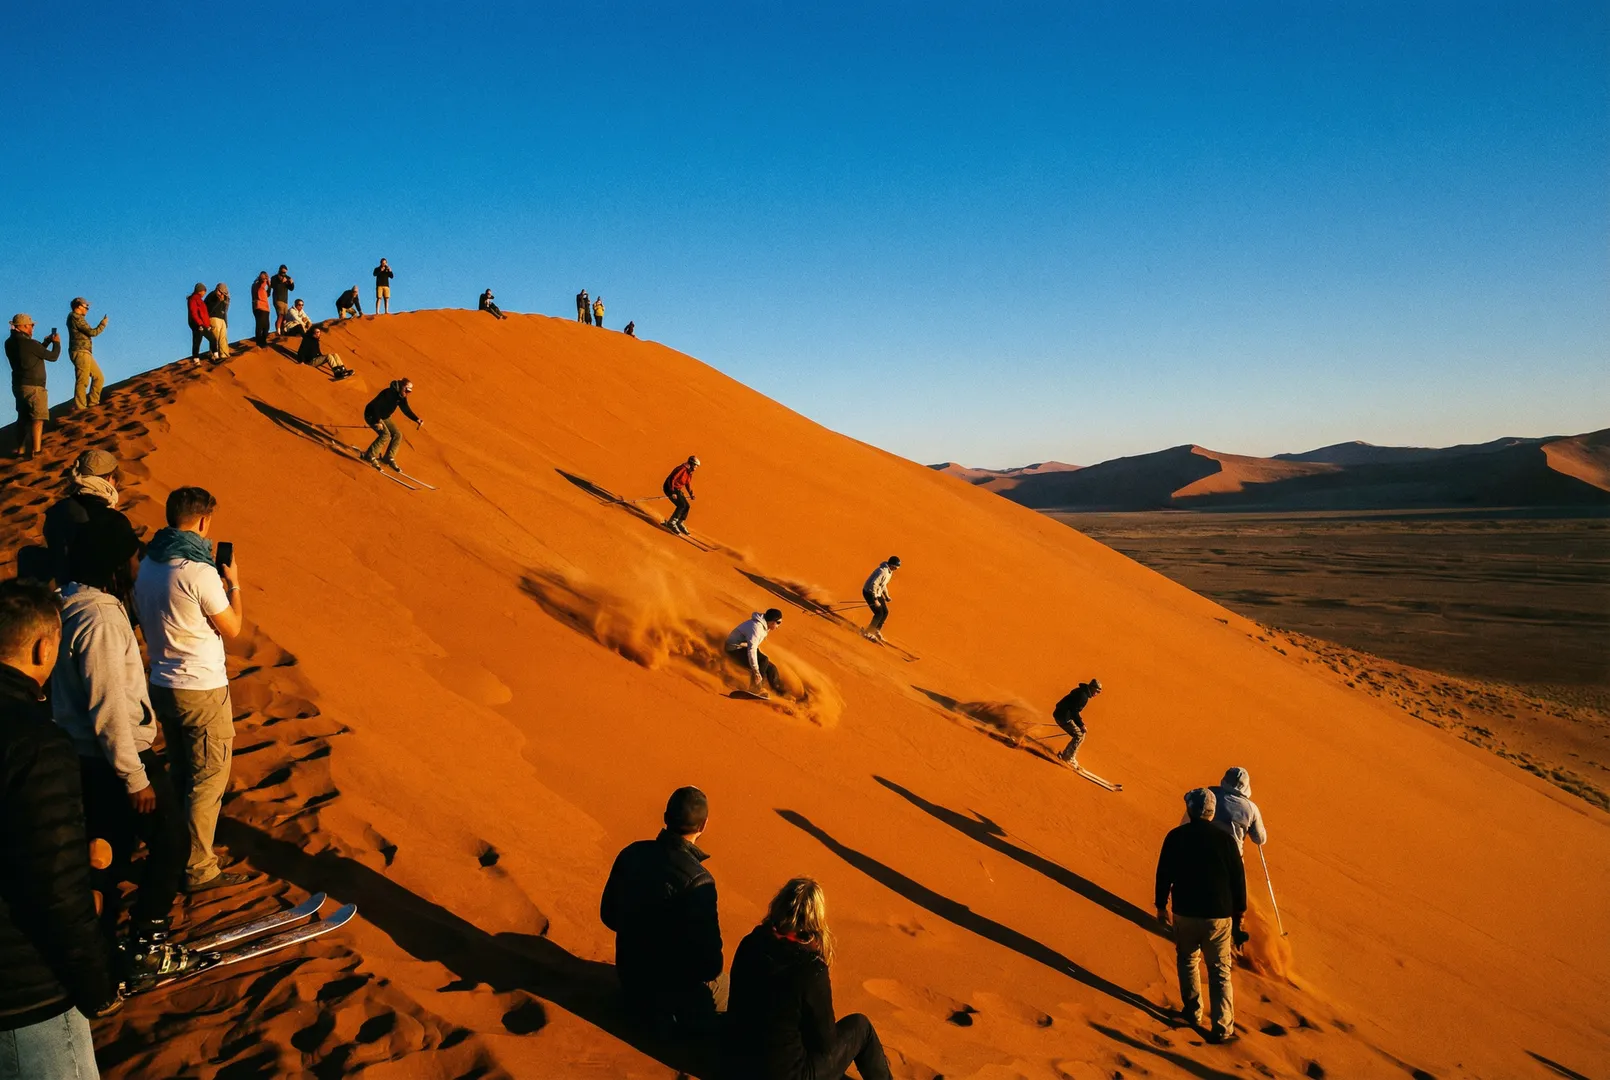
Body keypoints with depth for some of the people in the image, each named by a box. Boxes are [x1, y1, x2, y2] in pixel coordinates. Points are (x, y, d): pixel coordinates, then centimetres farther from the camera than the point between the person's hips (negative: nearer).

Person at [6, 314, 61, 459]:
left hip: (19, 386, 8)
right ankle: (36, 451, -9)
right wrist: (56, 343, 7)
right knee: (37, 418, -4)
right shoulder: (29, 343, -19)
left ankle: (21, 450, 20)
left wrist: (47, 342, 18)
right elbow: (53, 357, -10)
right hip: (33, 387, -8)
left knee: (23, 418, 16)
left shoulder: (10, 343, 6)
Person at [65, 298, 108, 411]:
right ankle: (79, 408, -14)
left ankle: (92, 403, 12)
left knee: (99, 378, 11)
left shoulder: (73, 317, 20)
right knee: (82, 381, -12)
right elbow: (92, 332, -13)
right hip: (80, 352, -10)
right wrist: (104, 322, -1)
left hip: (85, 354, 10)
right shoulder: (76, 318, -10)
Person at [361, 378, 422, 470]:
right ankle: (370, 456, -15)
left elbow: (406, 410, -1)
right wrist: (377, 422, -32)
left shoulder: (402, 397, -5)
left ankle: (389, 458, 8)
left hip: (384, 417, 9)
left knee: (397, 435, -2)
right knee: (385, 435, -25)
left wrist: (417, 420, -15)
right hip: (372, 415, -9)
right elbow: (376, 406, -31)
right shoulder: (389, 393, -30)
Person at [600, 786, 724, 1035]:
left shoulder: (631, 854, -11)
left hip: (630, 974, 6)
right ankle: (669, 1014, 4)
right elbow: (709, 960, -23)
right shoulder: (698, 882, -30)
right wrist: (712, 970, 0)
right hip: (674, 984, -6)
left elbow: (608, 914, 4)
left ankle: (646, 1004, 12)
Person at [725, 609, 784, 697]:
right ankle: (756, 688, -20)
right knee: (763, 660, -28)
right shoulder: (756, 627, -29)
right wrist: (756, 671, -38)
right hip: (735, 649, -10)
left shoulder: (763, 626, 2)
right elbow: (751, 650, -36)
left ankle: (780, 693, 10)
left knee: (771, 668, 2)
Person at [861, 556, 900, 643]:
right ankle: (868, 632, -1)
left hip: (877, 593, 10)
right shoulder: (883, 571, -29)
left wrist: (886, 596, 14)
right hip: (869, 593, -10)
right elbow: (873, 585, -31)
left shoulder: (889, 571, 3)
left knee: (885, 612, 9)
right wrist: (875, 600, -29)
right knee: (879, 614, -13)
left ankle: (876, 631, 24)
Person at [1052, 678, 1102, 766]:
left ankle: (1066, 755, 17)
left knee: (1080, 735, 14)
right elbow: (1074, 711, -21)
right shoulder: (1083, 696, -18)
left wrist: (1080, 723, 19)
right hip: (1063, 717, -10)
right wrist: (1081, 725, -16)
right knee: (1079, 736, -8)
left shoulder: (1081, 691, 15)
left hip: (1061, 714, 10)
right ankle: (1069, 758, -6)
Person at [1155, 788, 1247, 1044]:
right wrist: (1239, 912, 11)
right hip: (1219, 915, 0)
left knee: (1187, 961, 22)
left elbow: (1163, 874, 1)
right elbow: (1238, 878, -1)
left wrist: (1161, 906, 14)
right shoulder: (1224, 838, -6)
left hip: (1185, 912, 1)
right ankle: (1222, 1028, 1)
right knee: (1220, 971, 6)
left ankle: (1193, 1013, 28)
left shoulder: (1175, 837, -4)